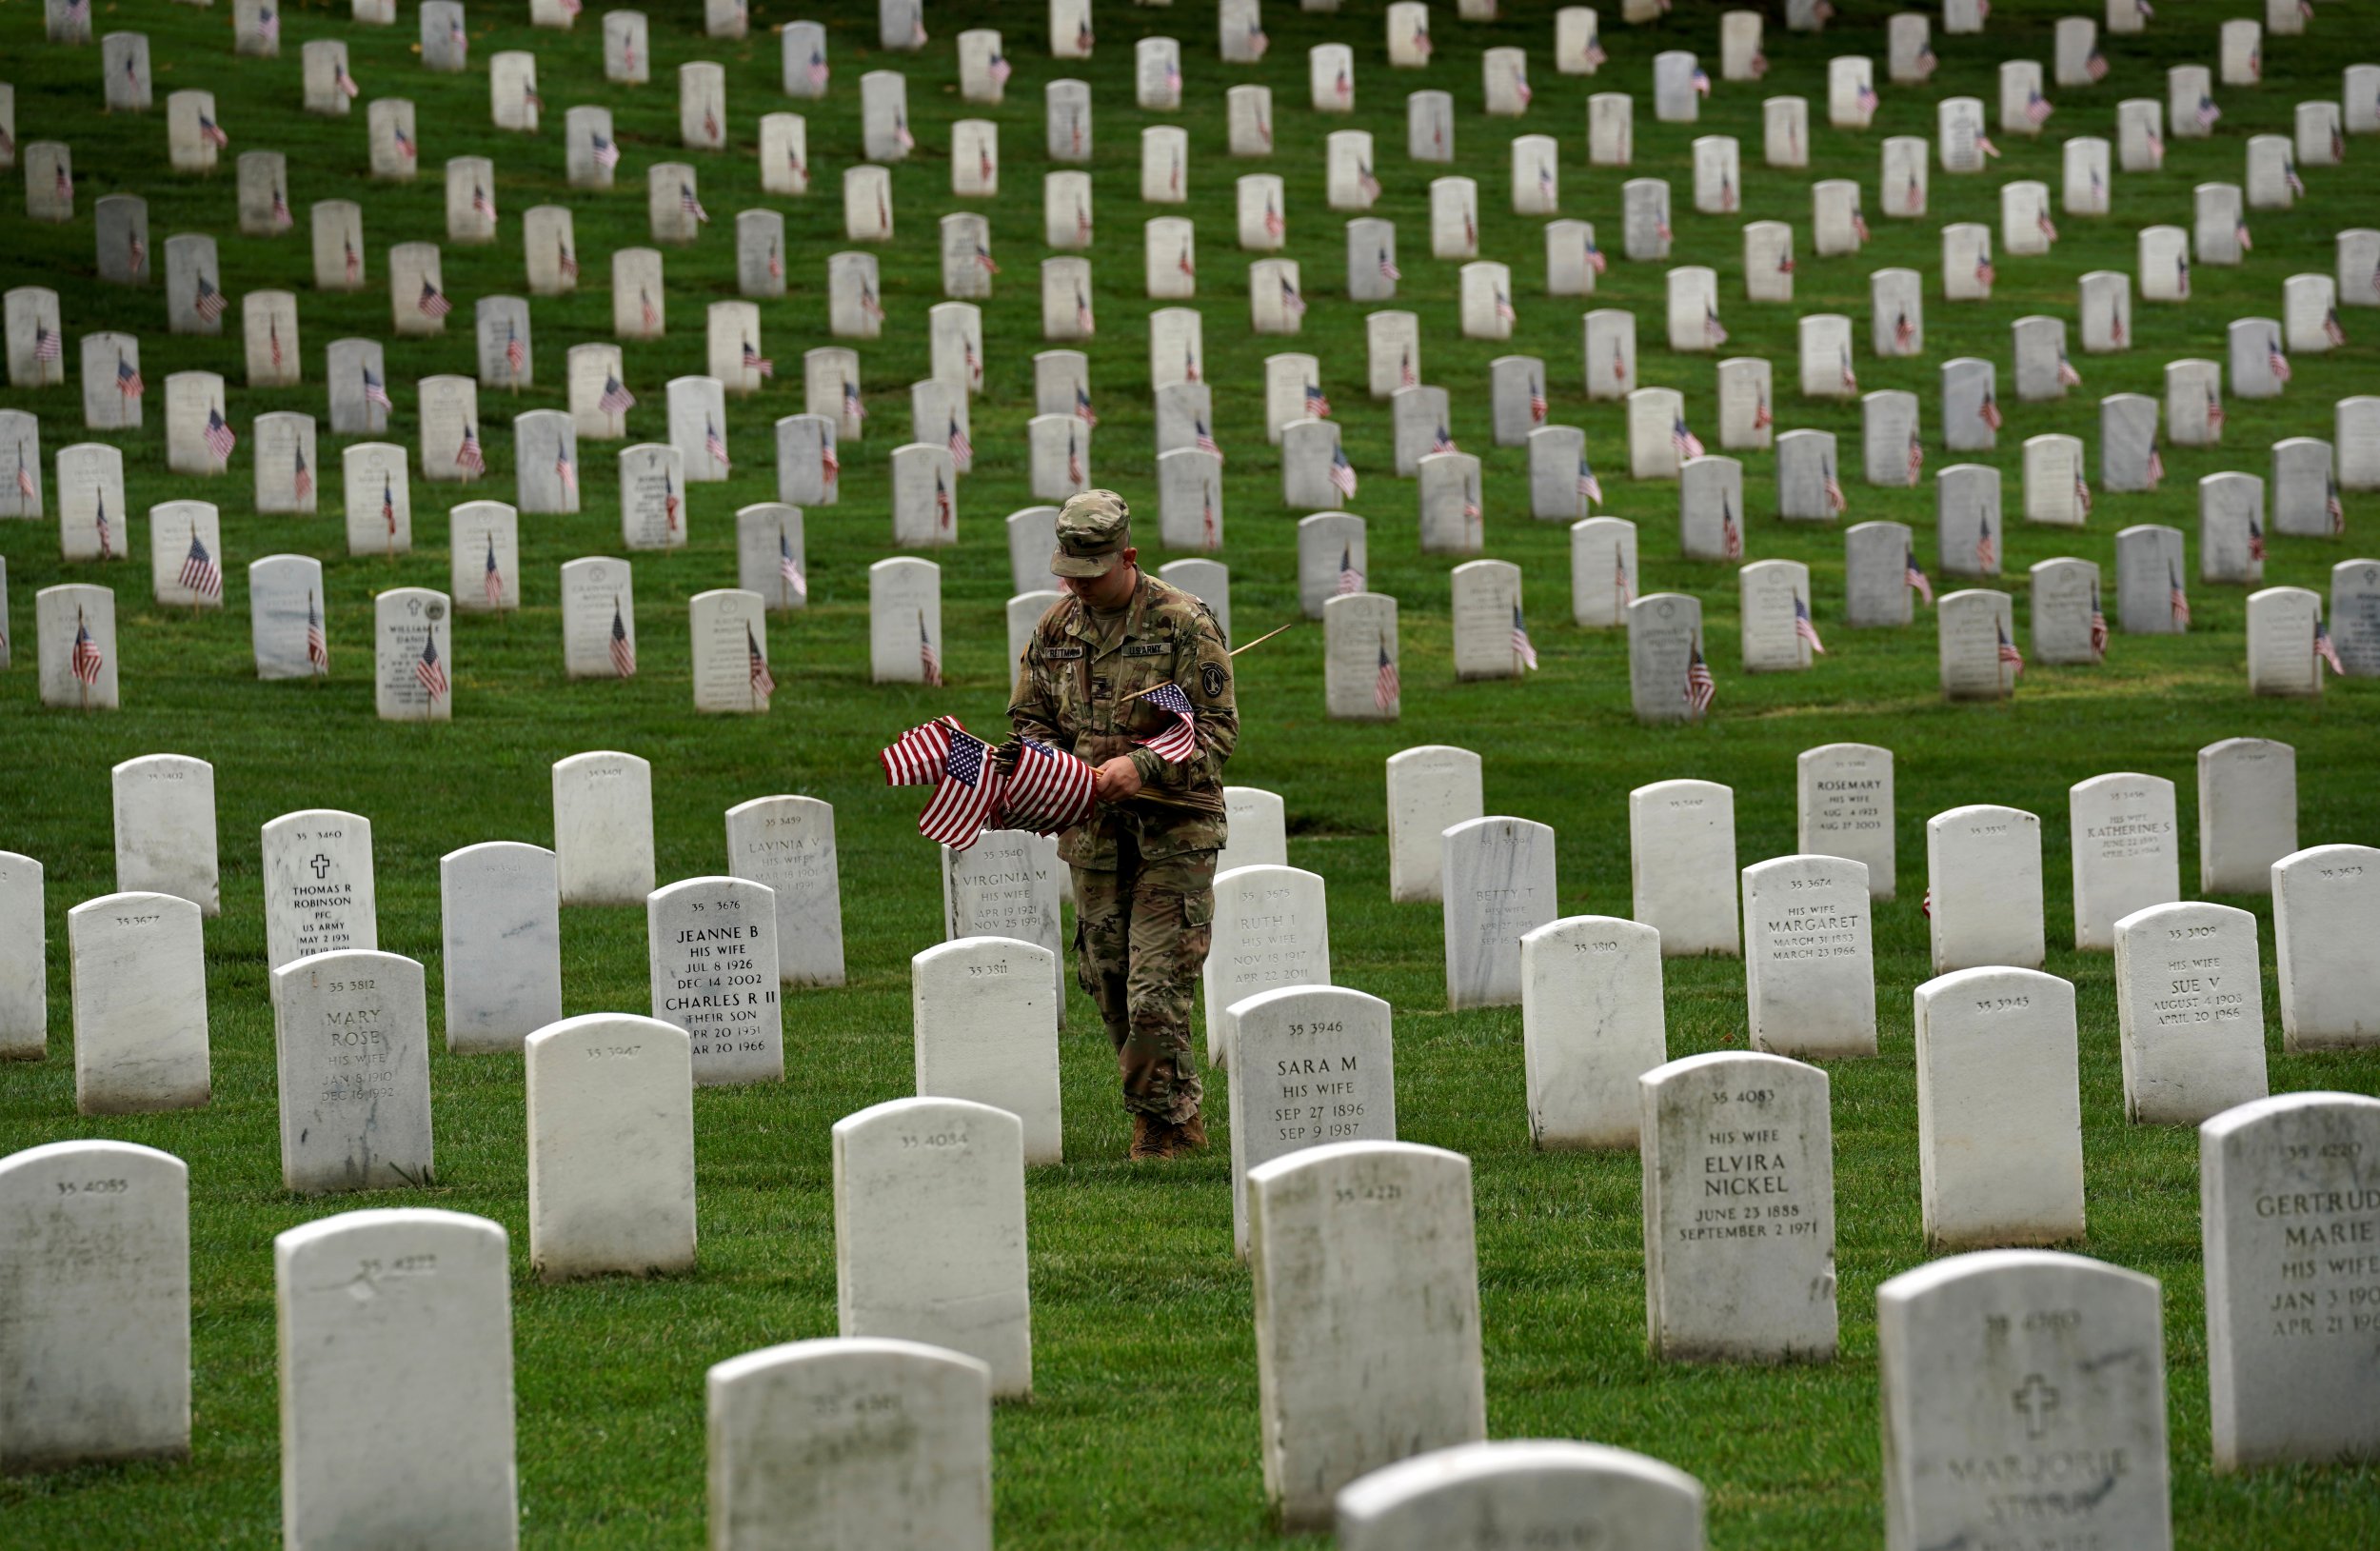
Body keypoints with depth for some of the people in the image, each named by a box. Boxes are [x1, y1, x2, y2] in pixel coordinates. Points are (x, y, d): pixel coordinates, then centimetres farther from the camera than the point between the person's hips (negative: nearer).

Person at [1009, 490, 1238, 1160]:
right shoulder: (1056, 628, 8)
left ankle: (1160, 1122, -2)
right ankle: (1178, 1120, 20)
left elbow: (1217, 731, -10)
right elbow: (1030, 717, 17)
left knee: (1157, 987, -11)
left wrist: (1141, 766, -23)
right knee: (1108, 981, 8)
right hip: (1092, 830, 6)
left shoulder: (1185, 625, -9)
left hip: (1173, 828, -6)